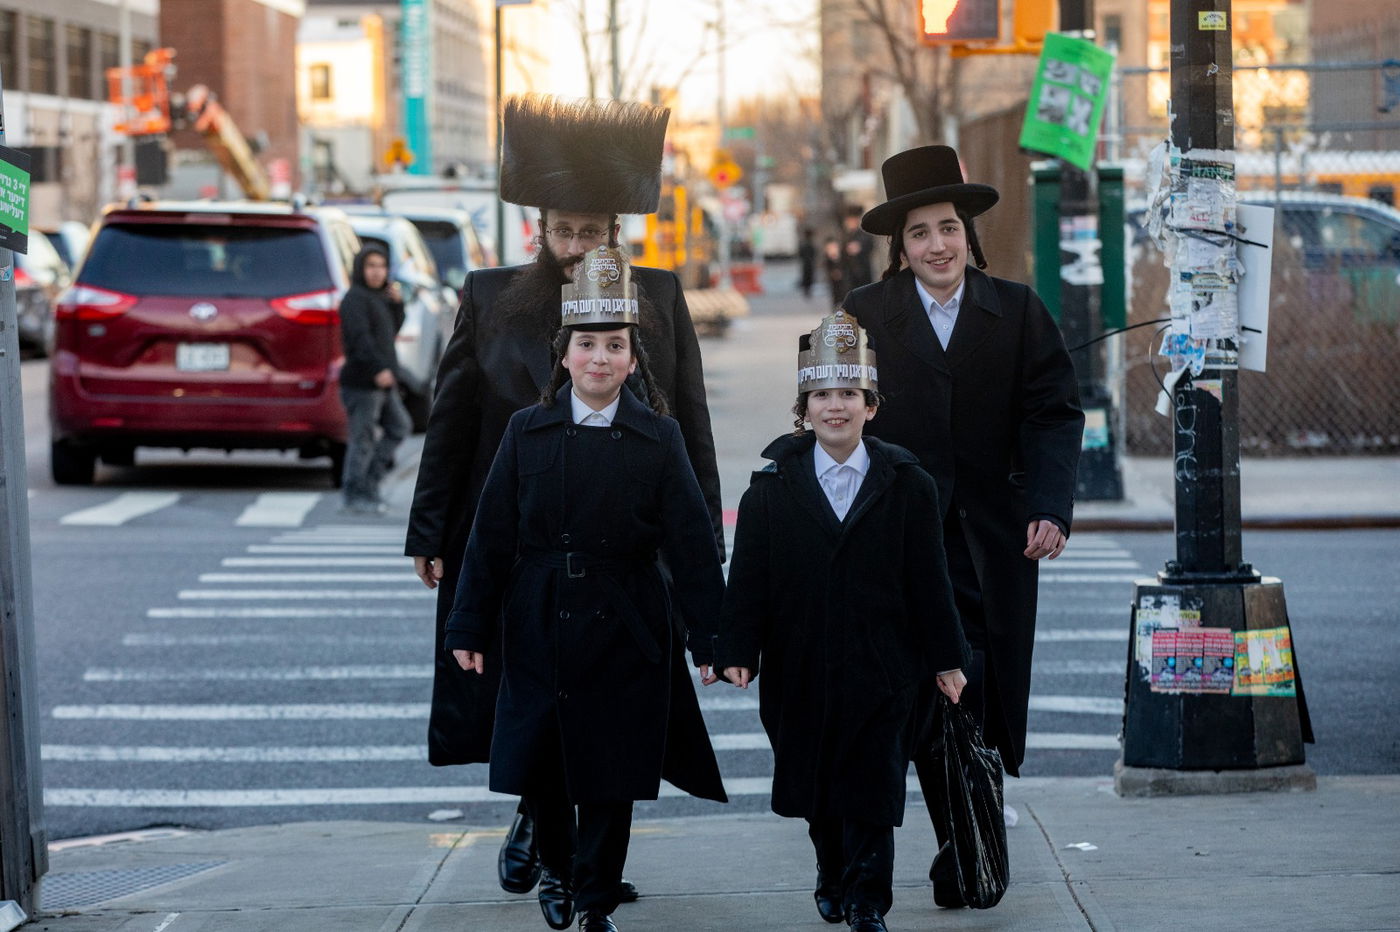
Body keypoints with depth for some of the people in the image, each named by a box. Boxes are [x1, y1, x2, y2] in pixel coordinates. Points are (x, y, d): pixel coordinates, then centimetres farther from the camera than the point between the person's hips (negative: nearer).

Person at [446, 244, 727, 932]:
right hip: (539, 625, 1)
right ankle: (557, 868, 34)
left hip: (623, 633, -1)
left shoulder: (659, 438, -2)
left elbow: (691, 543, -3)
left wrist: (711, 639, -6)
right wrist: (470, 628, 0)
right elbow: (492, 535, 3)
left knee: (611, 771, 2)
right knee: (539, 764, 8)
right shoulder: (527, 431, 1)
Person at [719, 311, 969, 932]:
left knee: (872, 789, -3)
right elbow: (748, 574, 1)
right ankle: (833, 881, 32)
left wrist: (945, 658, 1)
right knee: (816, 788, 11)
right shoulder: (773, 484, 2)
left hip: (881, 666, -2)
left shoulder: (905, 485, 0)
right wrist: (738, 650, -7)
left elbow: (928, 578, 1)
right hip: (801, 666, 2)